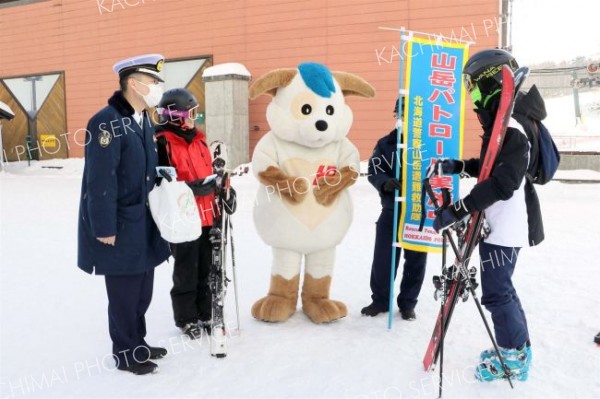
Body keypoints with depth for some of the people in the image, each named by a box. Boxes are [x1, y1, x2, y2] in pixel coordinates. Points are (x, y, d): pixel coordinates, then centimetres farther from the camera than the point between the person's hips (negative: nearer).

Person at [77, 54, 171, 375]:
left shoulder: (144, 121, 11)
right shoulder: (107, 123, -18)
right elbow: (100, 182, -21)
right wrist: (105, 227, -20)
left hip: (143, 222, 9)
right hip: (119, 226, -8)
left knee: (142, 289, 17)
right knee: (124, 291, 6)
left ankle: (137, 343, 35)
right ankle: (125, 352, 24)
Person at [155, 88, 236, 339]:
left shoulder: (199, 140, 14)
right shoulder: (163, 143, -11)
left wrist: (224, 189, 11)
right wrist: (190, 188, -24)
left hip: (207, 216, 7)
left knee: (206, 269, 15)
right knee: (186, 273, 7)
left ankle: (205, 314, 30)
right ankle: (186, 319, 24)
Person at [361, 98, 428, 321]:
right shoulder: (385, 144, 1)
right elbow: (374, 170, -4)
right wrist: (385, 181, -25)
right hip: (391, 211, 1)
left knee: (416, 260, 10)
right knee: (383, 257, 7)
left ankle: (407, 303, 27)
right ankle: (380, 299, 26)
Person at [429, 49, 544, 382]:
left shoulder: (511, 129, -22)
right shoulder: (501, 124, 11)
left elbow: (502, 183, -29)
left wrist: (458, 210, -29)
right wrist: (456, 166, 11)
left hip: (505, 227, -10)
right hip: (499, 224, 10)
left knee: (496, 293, 1)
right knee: (502, 289, 20)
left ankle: (513, 359, 19)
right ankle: (518, 348, 35)